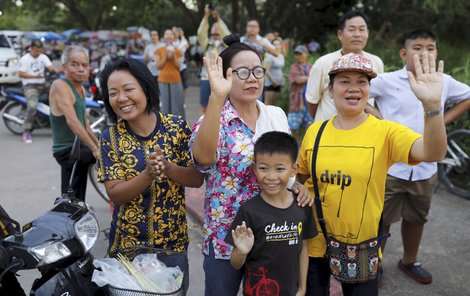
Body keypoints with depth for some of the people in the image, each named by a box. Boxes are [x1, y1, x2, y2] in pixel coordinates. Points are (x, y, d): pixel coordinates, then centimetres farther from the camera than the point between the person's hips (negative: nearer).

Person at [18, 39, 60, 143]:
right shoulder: (25, 59, -3)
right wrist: (35, 76, -17)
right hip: (30, 86, -6)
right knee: (32, 105, -29)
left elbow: (50, 66, -4)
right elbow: (21, 74, -7)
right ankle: (26, 132, -24)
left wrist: (56, 70, -27)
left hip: (42, 84, 6)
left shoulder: (43, 57, 11)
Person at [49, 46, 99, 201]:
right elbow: (72, 121, -25)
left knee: (75, 199, 16)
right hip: (68, 150, -9)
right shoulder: (60, 85, -15)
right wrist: (95, 149, -28)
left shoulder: (81, 89, 12)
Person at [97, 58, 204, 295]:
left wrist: (168, 167, -27)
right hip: (126, 244, 0)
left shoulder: (176, 127, -8)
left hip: (173, 241, 1)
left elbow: (197, 179, -8)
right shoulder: (110, 138, -7)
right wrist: (148, 174, -29)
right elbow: (114, 194, -13)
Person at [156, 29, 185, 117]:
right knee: (165, 102, -2)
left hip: (176, 80, 1)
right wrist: (166, 56, -9)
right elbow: (158, 66, 0)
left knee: (177, 103, 1)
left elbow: (178, 66, 2)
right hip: (163, 80, -1)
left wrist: (173, 56, -10)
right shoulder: (159, 50, 5)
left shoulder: (177, 51, 7)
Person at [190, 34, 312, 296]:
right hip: (225, 237, -4)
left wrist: (297, 185, -7)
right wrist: (217, 97, -45)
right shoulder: (215, 120, -15)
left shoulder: (277, 115, 2)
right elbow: (203, 157, -38)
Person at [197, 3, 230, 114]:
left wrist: (218, 18, -22)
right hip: (206, 78, 2)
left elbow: (227, 34, -12)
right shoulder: (207, 43, 13)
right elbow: (201, 33, -7)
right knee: (204, 108, 4)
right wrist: (206, 16, -19)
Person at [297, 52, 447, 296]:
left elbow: (433, 153, -29)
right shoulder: (315, 131, -4)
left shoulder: (386, 132, -11)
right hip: (314, 242, 2)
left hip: (362, 247, -2)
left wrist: (431, 105, -42)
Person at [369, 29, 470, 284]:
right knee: (381, 220, 7)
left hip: (426, 168, 4)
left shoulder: (444, 82, 3)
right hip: (390, 167, -4)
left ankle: (409, 261, 43)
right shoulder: (386, 81, -9)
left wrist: (444, 120, 6)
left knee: (416, 218, 20)